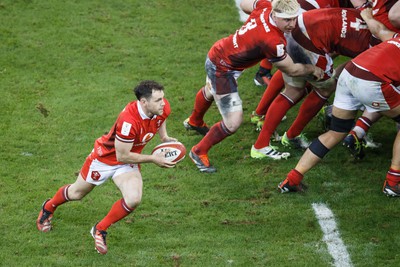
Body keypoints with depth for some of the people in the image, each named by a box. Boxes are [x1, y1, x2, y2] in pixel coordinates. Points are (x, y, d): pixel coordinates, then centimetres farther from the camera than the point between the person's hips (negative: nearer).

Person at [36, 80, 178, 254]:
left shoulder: (163, 108, -20)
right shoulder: (128, 121, -42)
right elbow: (122, 156, -31)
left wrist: (165, 138, -3)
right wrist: (152, 159, -28)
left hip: (129, 161, 5)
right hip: (105, 157, -5)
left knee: (133, 200, -22)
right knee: (76, 194, 19)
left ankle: (100, 230, 4)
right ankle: (48, 208, 53)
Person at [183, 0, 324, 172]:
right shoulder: (272, 41, -40)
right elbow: (291, 70, -22)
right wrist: (313, 69, -5)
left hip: (218, 51, 10)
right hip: (221, 69, -10)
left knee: (210, 92, 38)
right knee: (233, 122, -9)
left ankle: (194, 122, 70)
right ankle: (199, 152, 16)